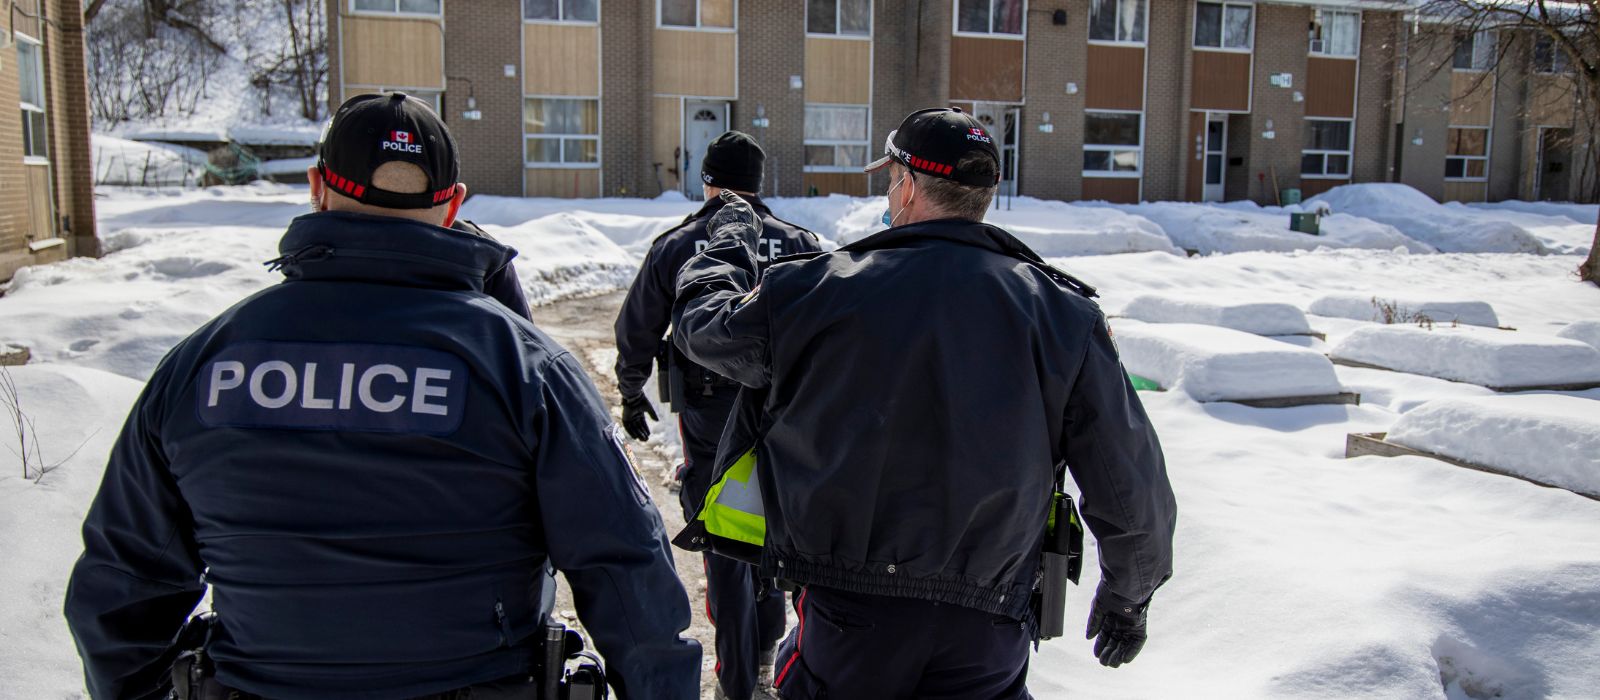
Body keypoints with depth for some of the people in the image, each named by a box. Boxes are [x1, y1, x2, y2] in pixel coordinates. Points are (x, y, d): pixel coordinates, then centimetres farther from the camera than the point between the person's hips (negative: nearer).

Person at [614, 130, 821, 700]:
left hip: (708, 416, -1)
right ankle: (766, 648, 34)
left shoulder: (675, 247, -5)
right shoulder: (800, 244, -2)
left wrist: (631, 395, 16)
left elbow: (637, 332, 1)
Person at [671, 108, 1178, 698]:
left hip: (849, 613, 0)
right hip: (987, 632, 1)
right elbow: (1130, 484, 2)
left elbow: (701, 322, 12)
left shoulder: (815, 293, -7)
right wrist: (1127, 596, 19)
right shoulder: (1061, 313, -2)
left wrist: (730, 239, 33)